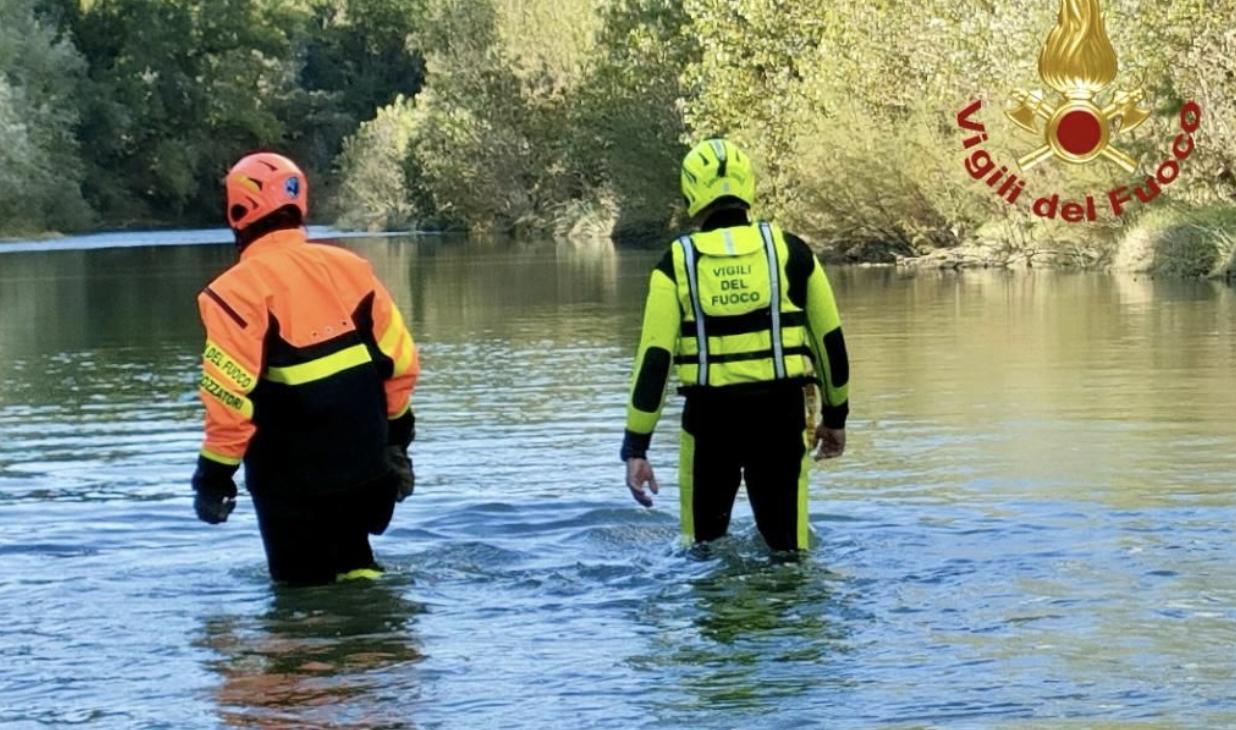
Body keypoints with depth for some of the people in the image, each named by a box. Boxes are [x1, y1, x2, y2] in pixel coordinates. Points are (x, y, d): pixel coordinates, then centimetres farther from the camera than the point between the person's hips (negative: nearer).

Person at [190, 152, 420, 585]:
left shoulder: (239, 289, -15)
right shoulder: (350, 268, 3)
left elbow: (230, 394, -19)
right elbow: (400, 360, 7)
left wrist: (215, 474, -10)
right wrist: (397, 437, 19)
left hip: (294, 476, -5)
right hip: (366, 464, 5)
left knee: (306, 586, 7)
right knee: (350, 560, 25)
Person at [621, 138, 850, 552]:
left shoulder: (677, 263, -3)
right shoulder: (790, 251, 0)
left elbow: (654, 359, -7)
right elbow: (830, 340, 8)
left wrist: (635, 448, -3)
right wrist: (835, 416, 22)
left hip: (709, 416, 0)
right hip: (781, 411, 0)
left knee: (704, 544, 16)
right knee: (786, 543, 7)